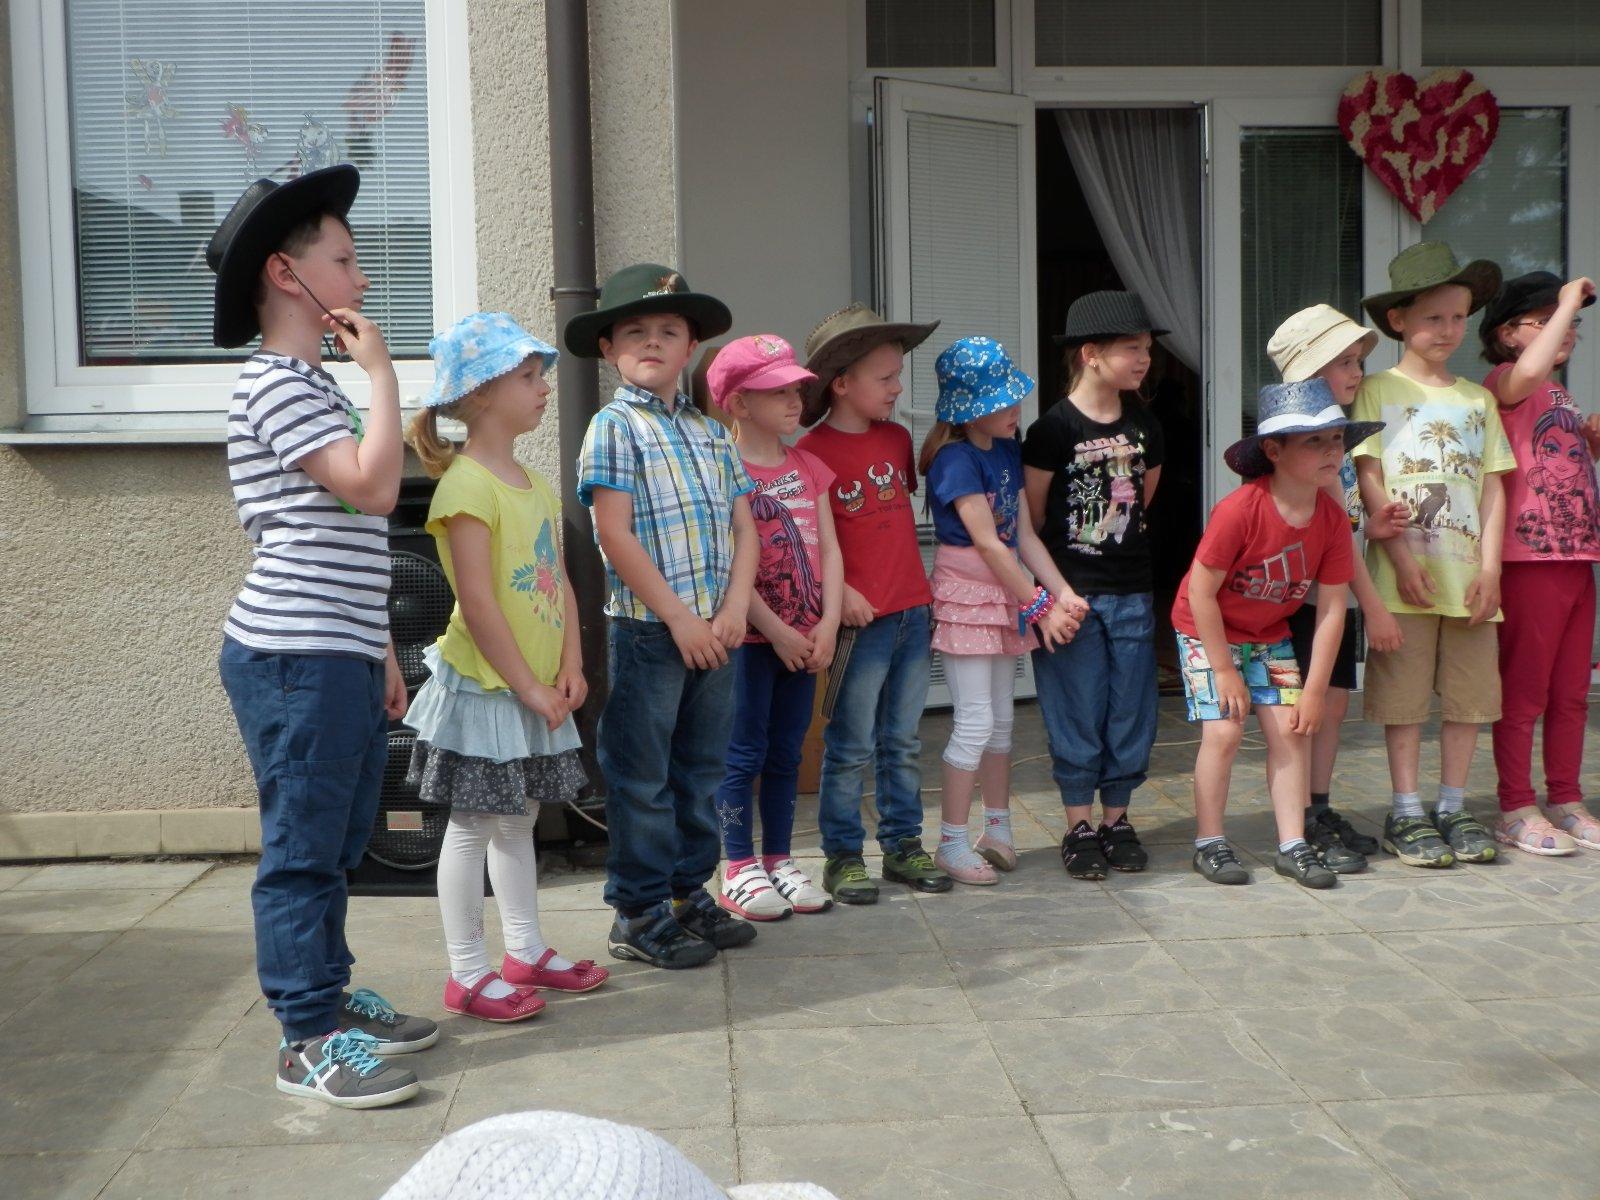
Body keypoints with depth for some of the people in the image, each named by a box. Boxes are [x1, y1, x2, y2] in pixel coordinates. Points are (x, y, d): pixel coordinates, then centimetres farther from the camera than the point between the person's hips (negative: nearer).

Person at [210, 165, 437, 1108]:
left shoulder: (316, 386, 22)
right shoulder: (274, 383, -10)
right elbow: (372, 487, -23)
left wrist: (380, 653, 20)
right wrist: (382, 372, -12)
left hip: (341, 658, 10)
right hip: (293, 659, -10)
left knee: (338, 844, 16)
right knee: (303, 848, -3)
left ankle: (330, 995, 27)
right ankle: (308, 1040, 4)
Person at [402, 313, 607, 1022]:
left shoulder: (533, 484, 12)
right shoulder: (467, 486, -17)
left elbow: (559, 582, 11)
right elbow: (479, 603, -21)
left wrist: (569, 667, 0)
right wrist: (528, 687, -17)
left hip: (536, 689, 9)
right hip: (485, 688, -9)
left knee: (518, 820, 17)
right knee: (473, 826, 2)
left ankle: (526, 950, 29)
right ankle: (468, 974, 13)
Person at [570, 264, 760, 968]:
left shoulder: (710, 433, 13)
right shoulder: (614, 427, -6)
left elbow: (743, 527, 10)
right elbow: (615, 536, -14)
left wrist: (734, 607, -6)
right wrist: (679, 617, -16)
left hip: (716, 629, 7)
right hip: (649, 628, -6)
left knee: (702, 769, 15)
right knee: (643, 777, 2)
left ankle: (689, 894, 28)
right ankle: (640, 915, 13)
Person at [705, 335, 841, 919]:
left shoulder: (808, 467, 11)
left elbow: (828, 548, 7)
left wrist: (828, 623, -4)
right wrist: (775, 630, -16)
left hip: (805, 638, 6)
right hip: (751, 636, -6)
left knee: (786, 753, 13)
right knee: (744, 755, 1)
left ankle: (779, 860, 24)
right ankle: (738, 870, 11)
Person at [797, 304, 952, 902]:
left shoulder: (898, 438, 11)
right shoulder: (814, 452, -11)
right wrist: (839, 592, -19)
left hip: (912, 610, 7)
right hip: (859, 617, -6)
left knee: (903, 741, 14)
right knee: (851, 746, 3)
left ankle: (902, 845, 25)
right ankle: (842, 856, 14)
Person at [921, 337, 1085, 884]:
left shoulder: (1009, 451, 8)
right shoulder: (956, 459, -16)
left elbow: (1024, 535, 5)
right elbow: (988, 543, -19)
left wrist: (1062, 592, -6)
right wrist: (1039, 605, -16)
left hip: (1006, 593, 8)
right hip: (965, 594, -8)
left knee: (1001, 718, 13)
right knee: (975, 721, -7)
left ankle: (998, 828, 25)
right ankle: (951, 842, 4)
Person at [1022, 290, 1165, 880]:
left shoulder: (1145, 426, 7)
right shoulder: (1054, 429, -10)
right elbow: (1031, 516, -5)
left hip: (1131, 592, 5)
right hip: (1071, 591, -5)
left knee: (1130, 708, 9)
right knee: (1077, 710, 3)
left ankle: (1116, 818, 22)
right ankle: (1080, 826, 15)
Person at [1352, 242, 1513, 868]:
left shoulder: (1477, 400, 14)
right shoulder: (1377, 391, 2)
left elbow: (1493, 487, 9)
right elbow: (1369, 481, -5)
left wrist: (1489, 566, -1)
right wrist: (1402, 557, -13)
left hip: (1469, 575, 4)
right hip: (1405, 576, -4)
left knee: (1469, 693, 6)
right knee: (1404, 694, 0)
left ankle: (1454, 809, 19)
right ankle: (1406, 815, 10)